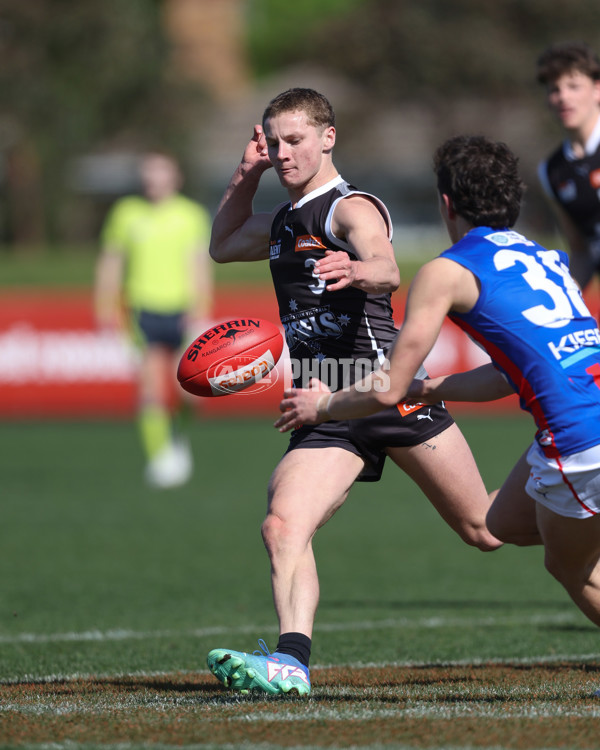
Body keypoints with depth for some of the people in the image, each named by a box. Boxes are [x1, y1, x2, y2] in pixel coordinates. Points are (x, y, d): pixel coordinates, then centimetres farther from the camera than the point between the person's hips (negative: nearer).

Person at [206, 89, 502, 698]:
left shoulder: (351, 209, -7)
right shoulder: (282, 222, 19)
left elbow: (387, 272, -28)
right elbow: (221, 247, 39)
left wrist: (356, 272, -53)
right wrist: (244, 178, 22)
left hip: (387, 390, -6)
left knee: (485, 526, 4)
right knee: (282, 527, -19)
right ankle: (291, 662, -30)